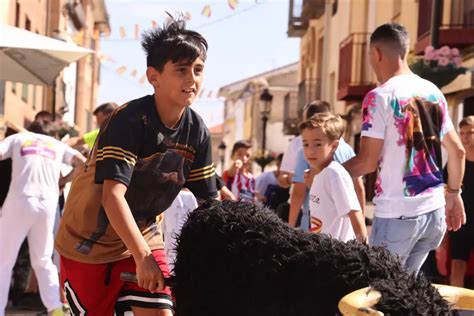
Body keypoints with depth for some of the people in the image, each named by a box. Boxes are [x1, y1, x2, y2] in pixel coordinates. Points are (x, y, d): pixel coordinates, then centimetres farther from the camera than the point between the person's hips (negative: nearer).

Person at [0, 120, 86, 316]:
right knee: (43, 261, 17)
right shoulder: (58, 145, 23)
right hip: (48, 203, 3)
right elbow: (82, 163, 10)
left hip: (20, 200, -2)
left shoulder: (18, 138, 18)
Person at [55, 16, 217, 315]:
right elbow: (113, 194, -33)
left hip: (143, 234, 5)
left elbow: (209, 200, -2)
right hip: (89, 241, -4)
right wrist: (142, 256, -40)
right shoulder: (129, 120, -25)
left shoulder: (197, 132, -8)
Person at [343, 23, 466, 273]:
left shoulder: (380, 97, -12)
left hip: (397, 214, -6)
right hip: (435, 209, 6)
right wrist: (453, 193, 28)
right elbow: (458, 151, 15)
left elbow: (368, 162, -13)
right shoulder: (433, 92, 8)